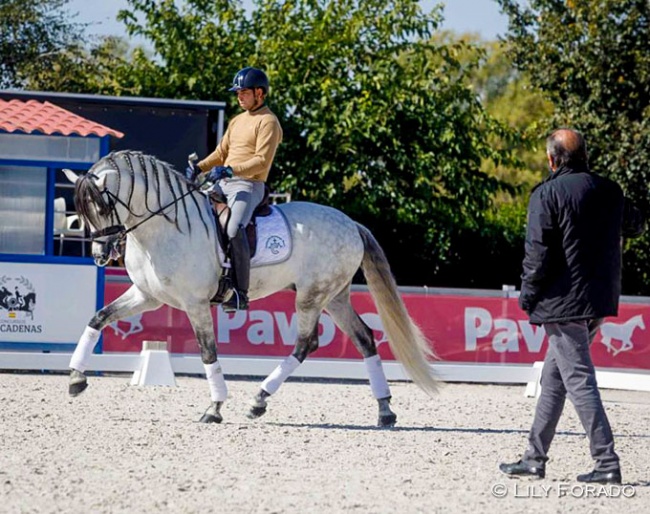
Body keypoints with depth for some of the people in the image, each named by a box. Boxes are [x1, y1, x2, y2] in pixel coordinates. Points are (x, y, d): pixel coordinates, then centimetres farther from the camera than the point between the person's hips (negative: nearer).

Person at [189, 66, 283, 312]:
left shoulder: (268, 122, -6)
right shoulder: (237, 121, 22)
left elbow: (262, 160, -17)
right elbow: (221, 153, 25)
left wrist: (230, 170, -27)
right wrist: (199, 167, 7)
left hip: (248, 185, -10)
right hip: (223, 183, 10)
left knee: (234, 231, -30)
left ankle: (240, 294, -29)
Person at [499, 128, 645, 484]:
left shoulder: (547, 194, -11)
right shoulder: (610, 191, 9)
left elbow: (538, 254, -15)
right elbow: (634, 227, 28)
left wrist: (527, 297, -3)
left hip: (563, 303, -8)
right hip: (600, 301, 8)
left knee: (579, 380, -7)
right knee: (553, 377, 16)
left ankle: (607, 463, -12)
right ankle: (535, 458, 20)